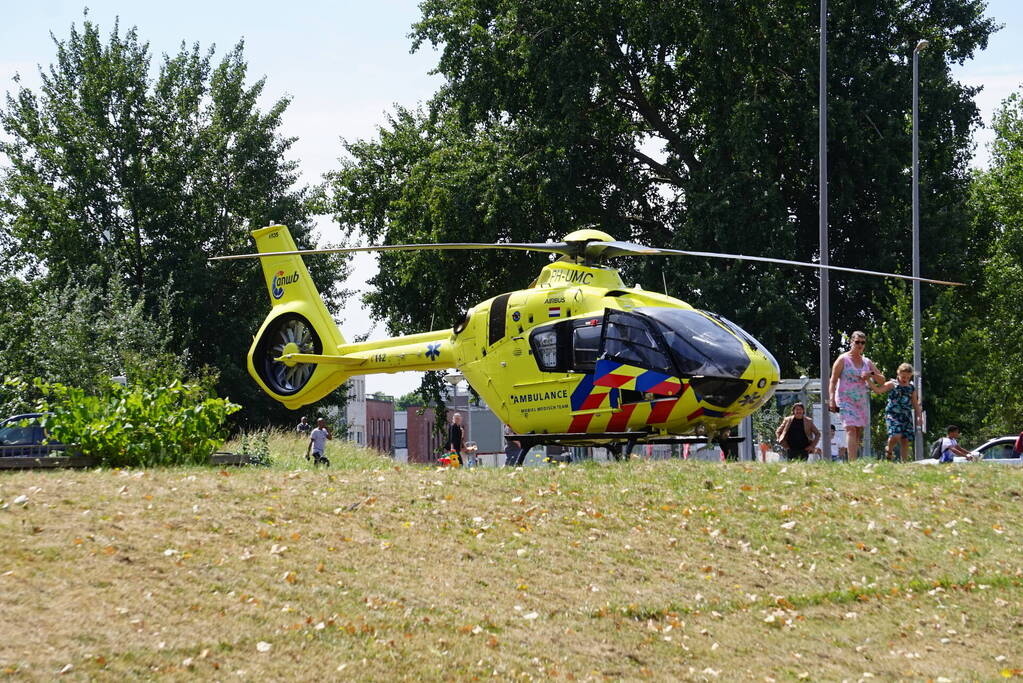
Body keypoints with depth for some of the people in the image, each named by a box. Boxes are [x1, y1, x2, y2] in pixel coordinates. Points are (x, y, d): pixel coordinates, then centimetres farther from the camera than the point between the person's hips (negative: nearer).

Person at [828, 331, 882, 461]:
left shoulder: (867, 362, 15)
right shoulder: (843, 359, 0)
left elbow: (882, 378, 19)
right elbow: (833, 381, -3)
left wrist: (871, 375, -3)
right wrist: (832, 400, -13)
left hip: (862, 401, 6)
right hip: (846, 400, -6)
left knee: (859, 431, 4)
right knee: (851, 429, -19)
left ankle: (854, 459, 11)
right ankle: (852, 462, -29)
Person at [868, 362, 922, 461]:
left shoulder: (911, 387, 13)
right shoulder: (892, 384, 0)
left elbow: (915, 404, 20)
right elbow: (878, 390, -10)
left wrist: (919, 416, 13)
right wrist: (868, 380, -21)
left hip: (906, 416, 4)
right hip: (893, 415, -4)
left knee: (905, 440, 0)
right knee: (896, 435, -22)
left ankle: (905, 462, 4)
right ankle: (889, 450, 8)